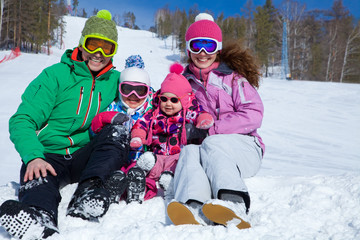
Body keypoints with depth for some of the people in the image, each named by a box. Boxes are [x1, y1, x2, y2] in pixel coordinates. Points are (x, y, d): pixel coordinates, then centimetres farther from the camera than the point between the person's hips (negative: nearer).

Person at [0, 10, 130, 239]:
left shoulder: (114, 80, 10)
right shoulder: (55, 75, 0)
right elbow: (22, 121, -7)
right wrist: (33, 157, -27)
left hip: (86, 157, 2)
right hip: (49, 155, -2)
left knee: (119, 129, -23)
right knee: (38, 177, -35)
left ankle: (89, 188, -42)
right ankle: (40, 216, -66)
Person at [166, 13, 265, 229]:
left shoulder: (232, 75, 4)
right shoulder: (186, 80, 16)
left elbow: (254, 115, -7)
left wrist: (212, 130, -16)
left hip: (243, 149, -2)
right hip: (203, 146, 3)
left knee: (211, 145, -34)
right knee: (190, 150, -30)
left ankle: (234, 204, -58)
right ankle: (194, 207, -57)